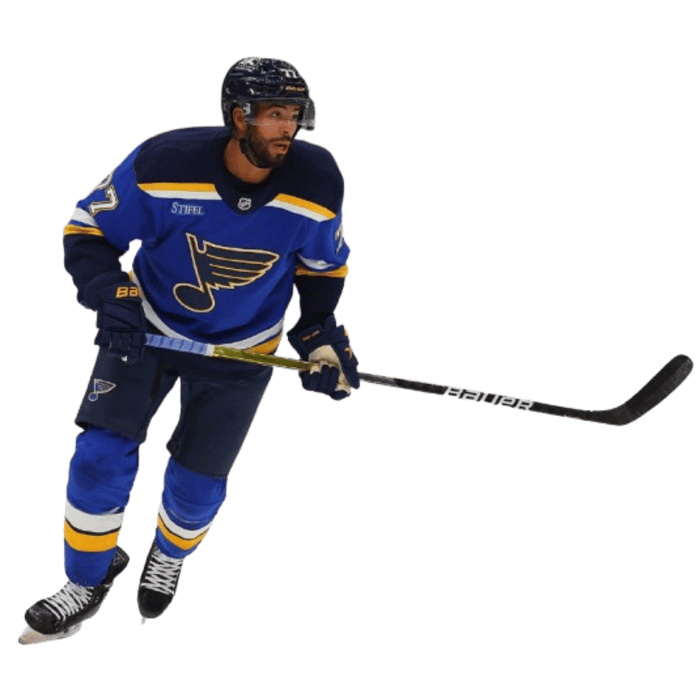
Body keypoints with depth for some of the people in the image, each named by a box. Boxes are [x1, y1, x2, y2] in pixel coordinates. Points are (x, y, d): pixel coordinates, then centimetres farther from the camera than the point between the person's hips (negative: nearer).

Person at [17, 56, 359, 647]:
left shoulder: (317, 184, -20)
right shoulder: (164, 166, -28)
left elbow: (324, 267, 0)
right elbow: (89, 231, -15)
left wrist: (321, 335, -10)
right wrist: (111, 298, -29)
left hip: (242, 351, 1)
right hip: (148, 328, -1)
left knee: (197, 485, 5)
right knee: (101, 457, -10)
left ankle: (169, 556, 42)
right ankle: (89, 581, 16)